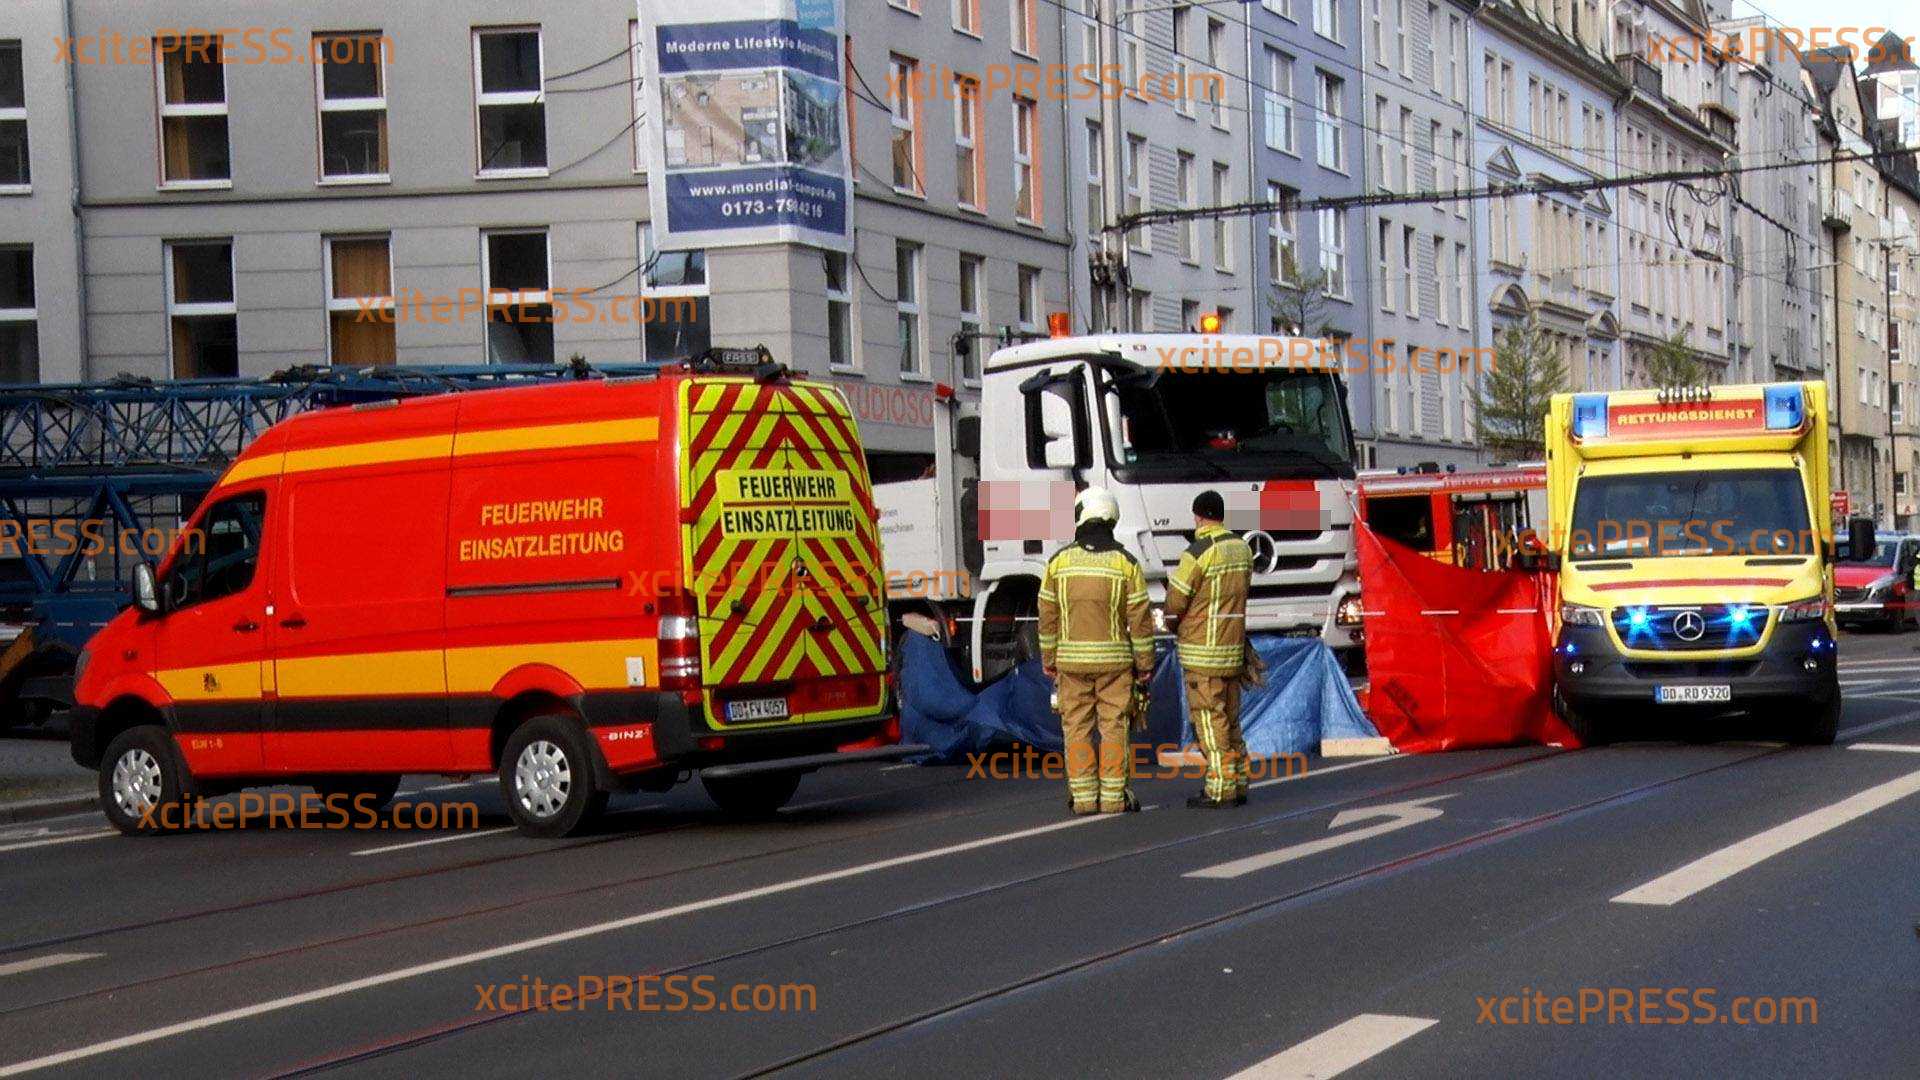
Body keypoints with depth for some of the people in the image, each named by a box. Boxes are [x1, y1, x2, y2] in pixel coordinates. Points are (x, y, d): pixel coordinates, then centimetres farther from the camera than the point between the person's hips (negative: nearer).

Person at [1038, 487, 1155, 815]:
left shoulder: (1059, 561, -2)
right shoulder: (1125, 562, -5)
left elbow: (1047, 617, 2)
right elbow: (1140, 618, -5)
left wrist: (1049, 662, 10)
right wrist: (1145, 664, 2)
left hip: (1072, 660, 1)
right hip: (1114, 659, -1)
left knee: (1077, 727, 6)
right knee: (1114, 726, 3)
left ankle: (1083, 796, 4)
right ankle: (1113, 796, 2)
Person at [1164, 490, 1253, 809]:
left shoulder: (1198, 553, -15)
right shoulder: (1243, 549, 8)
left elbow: (1175, 604, -12)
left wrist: (1175, 623, 10)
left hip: (1203, 651, -7)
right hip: (1233, 648, 7)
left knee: (1209, 720, -4)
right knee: (1230, 719, 14)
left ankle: (1219, 789, -4)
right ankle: (1238, 785, 16)